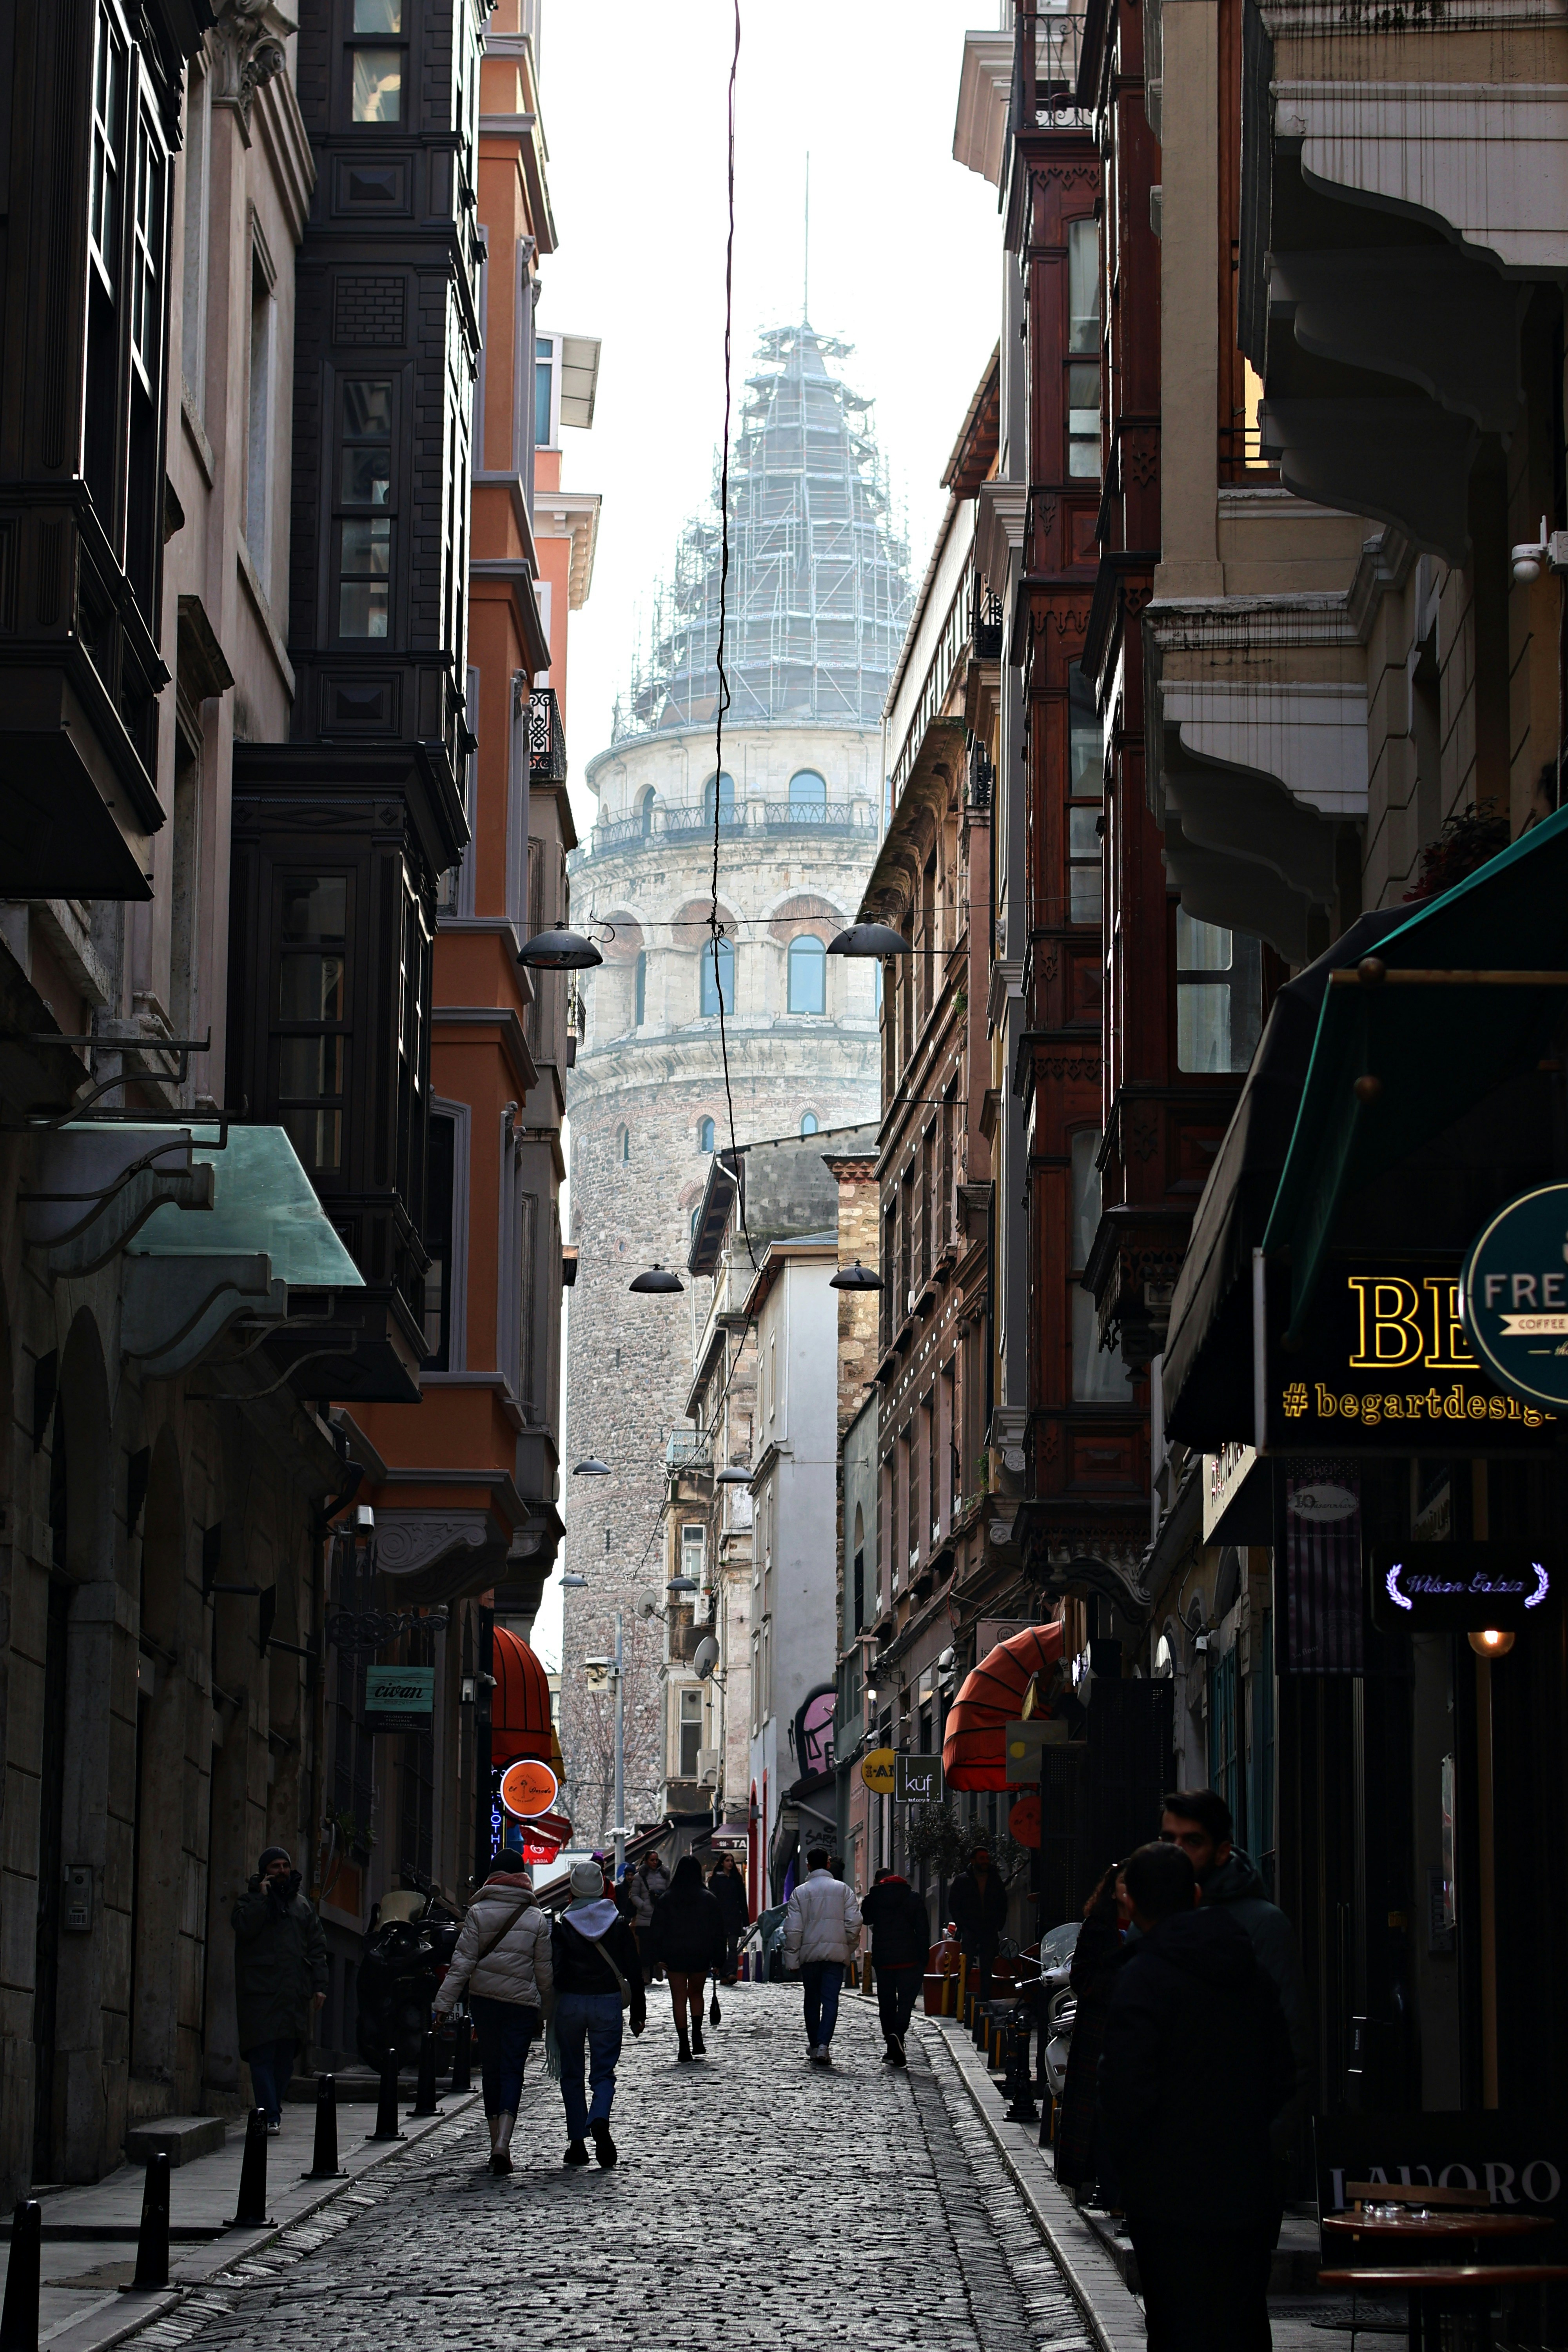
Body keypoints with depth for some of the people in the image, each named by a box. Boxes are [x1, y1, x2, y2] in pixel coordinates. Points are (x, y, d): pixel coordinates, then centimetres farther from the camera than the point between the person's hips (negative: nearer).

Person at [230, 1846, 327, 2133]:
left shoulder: (301, 1904, 19)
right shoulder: (251, 1900, 8)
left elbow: (317, 1947, 18)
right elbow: (243, 1927, -13)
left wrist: (319, 1986, 9)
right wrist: (262, 1897, -9)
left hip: (296, 1992, 4)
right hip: (261, 1991, -4)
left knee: (286, 2056, 4)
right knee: (263, 2055, -10)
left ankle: (274, 2108, 12)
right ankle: (271, 2116, -13)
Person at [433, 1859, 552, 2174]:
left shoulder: (479, 1912, -1)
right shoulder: (537, 1919, 2)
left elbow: (462, 1962, -7)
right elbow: (545, 1972, 5)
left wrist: (444, 2003, -7)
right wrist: (545, 2012, 15)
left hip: (483, 1997, 1)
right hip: (522, 2002, -1)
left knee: (491, 2069, 13)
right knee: (512, 2071, -2)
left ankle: (497, 2143, 19)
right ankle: (502, 2144, -21)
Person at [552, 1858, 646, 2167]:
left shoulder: (562, 1925, -4)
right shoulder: (618, 1924, 2)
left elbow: (554, 1971, -10)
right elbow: (633, 1972, 4)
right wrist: (638, 2013, 10)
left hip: (570, 2003, -1)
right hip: (608, 2003, 1)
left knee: (572, 2075, 10)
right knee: (603, 2072, 5)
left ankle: (577, 2142, 7)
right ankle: (600, 2121, -24)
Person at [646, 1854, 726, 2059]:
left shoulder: (667, 1899, -2)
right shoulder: (709, 1899, -1)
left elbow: (656, 1930, -3)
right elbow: (718, 1932, 1)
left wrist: (658, 1957, 2)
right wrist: (718, 1961, 6)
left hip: (674, 1957, -1)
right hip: (701, 1957, 1)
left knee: (679, 1999, 4)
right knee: (696, 1994, 19)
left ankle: (684, 2045, -1)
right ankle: (697, 2035, 0)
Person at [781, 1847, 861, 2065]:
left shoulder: (800, 1892, 0)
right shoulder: (843, 1889, 2)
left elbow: (793, 1929, -2)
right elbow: (854, 1923, -2)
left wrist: (791, 1959, 2)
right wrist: (850, 1949, 11)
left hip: (809, 1953, 0)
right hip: (836, 1952, 0)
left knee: (812, 2000, 14)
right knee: (831, 2000, -2)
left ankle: (814, 2045, 20)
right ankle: (823, 2046, -16)